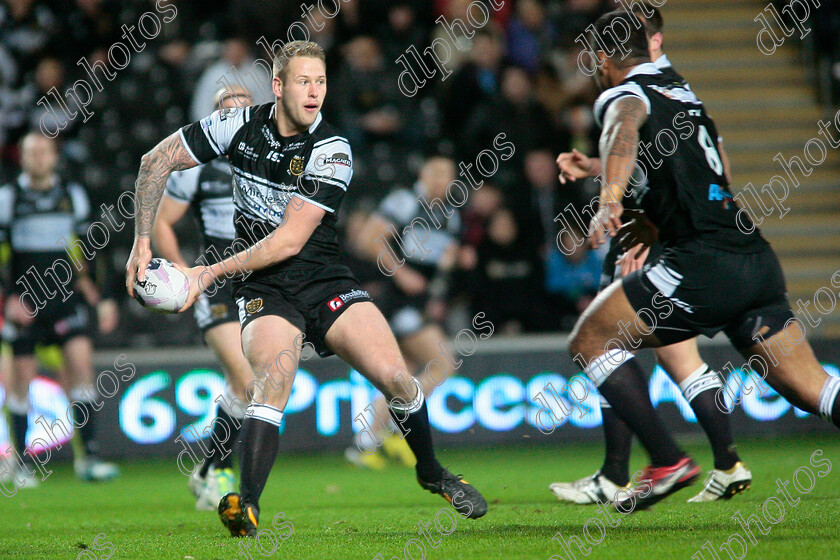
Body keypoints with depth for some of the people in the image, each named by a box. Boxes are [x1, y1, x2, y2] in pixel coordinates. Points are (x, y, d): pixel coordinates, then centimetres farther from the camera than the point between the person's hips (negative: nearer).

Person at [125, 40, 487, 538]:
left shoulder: (332, 151, -12)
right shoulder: (240, 125, -3)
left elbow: (290, 240, -16)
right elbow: (156, 162, 6)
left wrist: (211, 272, -15)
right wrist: (142, 243, -1)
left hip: (325, 281, 0)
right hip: (265, 291, 0)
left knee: (395, 377, -14)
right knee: (276, 378, -31)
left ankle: (432, 474, 16)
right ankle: (246, 509, -40)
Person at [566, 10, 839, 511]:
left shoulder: (624, 95, 2)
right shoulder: (686, 96, 26)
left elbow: (625, 130, -23)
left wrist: (610, 201, -40)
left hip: (704, 263, -7)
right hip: (758, 259, 8)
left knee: (589, 341, 5)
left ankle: (667, 462, -6)